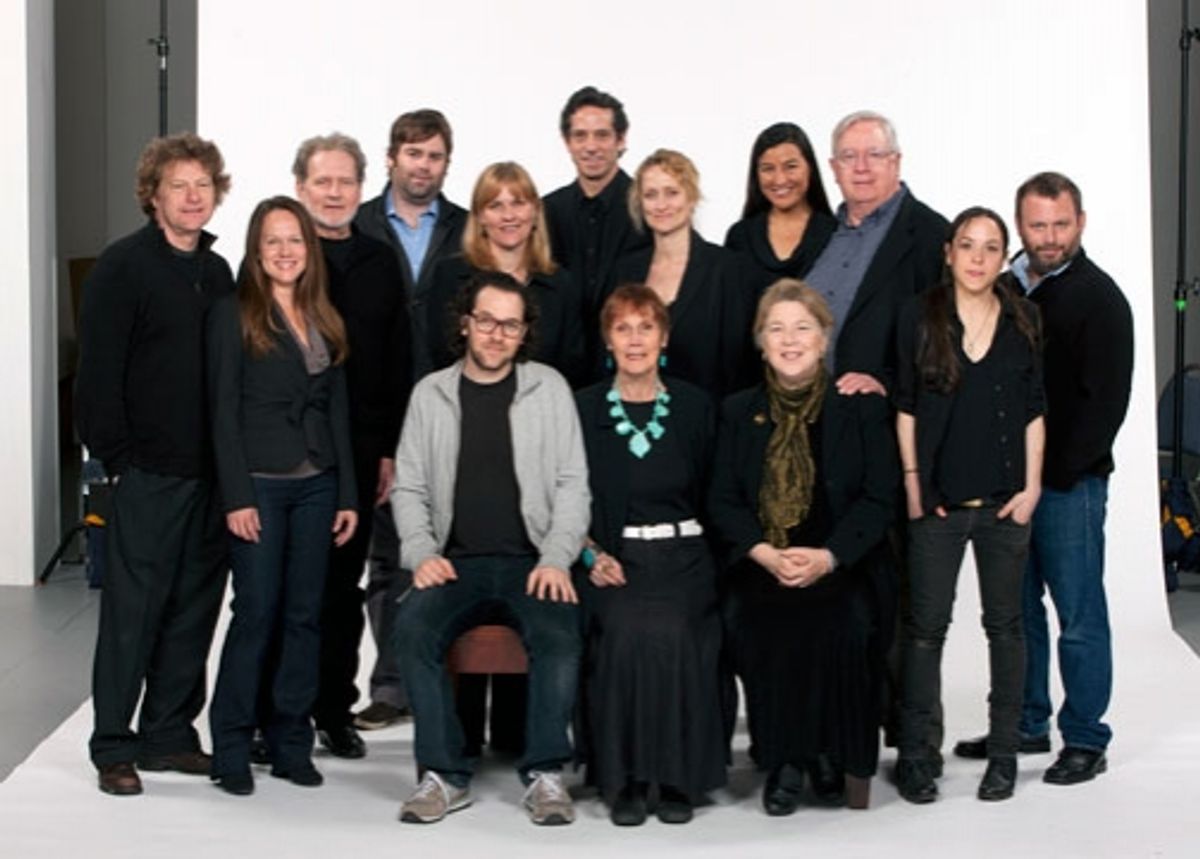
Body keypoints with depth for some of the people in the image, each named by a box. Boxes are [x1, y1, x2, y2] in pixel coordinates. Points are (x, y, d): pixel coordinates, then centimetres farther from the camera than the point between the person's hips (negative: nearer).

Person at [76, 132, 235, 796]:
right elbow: (98, 372, -9)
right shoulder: (122, 267, -6)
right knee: (133, 610, -1)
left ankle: (169, 734, 20)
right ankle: (113, 749, 8)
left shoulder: (217, 271, 13)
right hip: (148, 472, -6)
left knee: (194, 608, 10)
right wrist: (117, 456, -12)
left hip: (210, 470, 6)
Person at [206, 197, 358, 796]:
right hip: (260, 484, -5)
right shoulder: (234, 315, -1)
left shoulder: (324, 322, 14)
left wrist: (348, 494, 8)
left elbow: (338, 410, 14)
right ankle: (232, 748, 4)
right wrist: (236, 496, -13)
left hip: (318, 487, 5)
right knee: (256, 613, -5)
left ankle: (291, 743, 13)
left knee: (305, 615, 5)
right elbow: (223, 410, -6)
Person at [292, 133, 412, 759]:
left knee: (343, 584, 7)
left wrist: (391, 449, 3)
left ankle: (334, 709, 17)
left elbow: (399, 362, 10)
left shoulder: (380, 264, 11)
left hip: (359, 451, 3)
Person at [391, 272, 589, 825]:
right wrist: (421, 552, -6)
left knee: (559, 634, -31)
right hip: (457, 563, 1)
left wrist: (556, 559, -10)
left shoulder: (549, 388, 6)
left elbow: (572, 483, 4)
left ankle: (545, 774, -20)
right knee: (412, 627, -28)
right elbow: (409, 487, 12)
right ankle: (444, 775, -19)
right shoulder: (431, 394, 11)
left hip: (531, 562, -1)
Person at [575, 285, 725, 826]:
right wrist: (592, 556, -8)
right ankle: (624, 779, -16)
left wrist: (704, 566, -3)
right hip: (614, 559, 0)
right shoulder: (582, 409, 7)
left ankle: (677, 778, -13)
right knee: (624, 630, -30)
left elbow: (712, 496, 10)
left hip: (682, 558, 0)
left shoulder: (694, 406, 9)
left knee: (671, 631, -29)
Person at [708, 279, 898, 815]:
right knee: (760, 625, -29)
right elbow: (722, 500, 6)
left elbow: (879, 499, 0)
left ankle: (833, 754, -7)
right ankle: (782, 762, -11)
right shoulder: (738, 412, 13)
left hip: (842, 568, -1)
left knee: (844, 626, -31)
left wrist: (826, 557, -15)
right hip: (760, 570, 1)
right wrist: (766, 554, -13)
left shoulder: (862, 409, 7)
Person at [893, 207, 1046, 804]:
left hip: (1004, 501, 2)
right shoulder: (920, 316, 0)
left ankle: (1003, 752, 18)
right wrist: (912, 483, -2)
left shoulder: (1022, 320, 4)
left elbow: (1034, 412, 6)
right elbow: (906, 407, 2)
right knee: (926, 625, 1)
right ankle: (913, 754, 9)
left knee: (1004, 622, 9)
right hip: (938, 500, -1)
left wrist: (1031, 486, -1)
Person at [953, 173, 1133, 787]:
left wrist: (1051, 476, -15)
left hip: (1069, 483, -6)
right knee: (1016, 608, 13)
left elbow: (1105, 402, -11)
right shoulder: (1005, 289, 12)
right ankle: (1025, 724, 24)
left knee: (1078, 614, 0)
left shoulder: (1098, 298, -6)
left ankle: (1085, 740, 8)